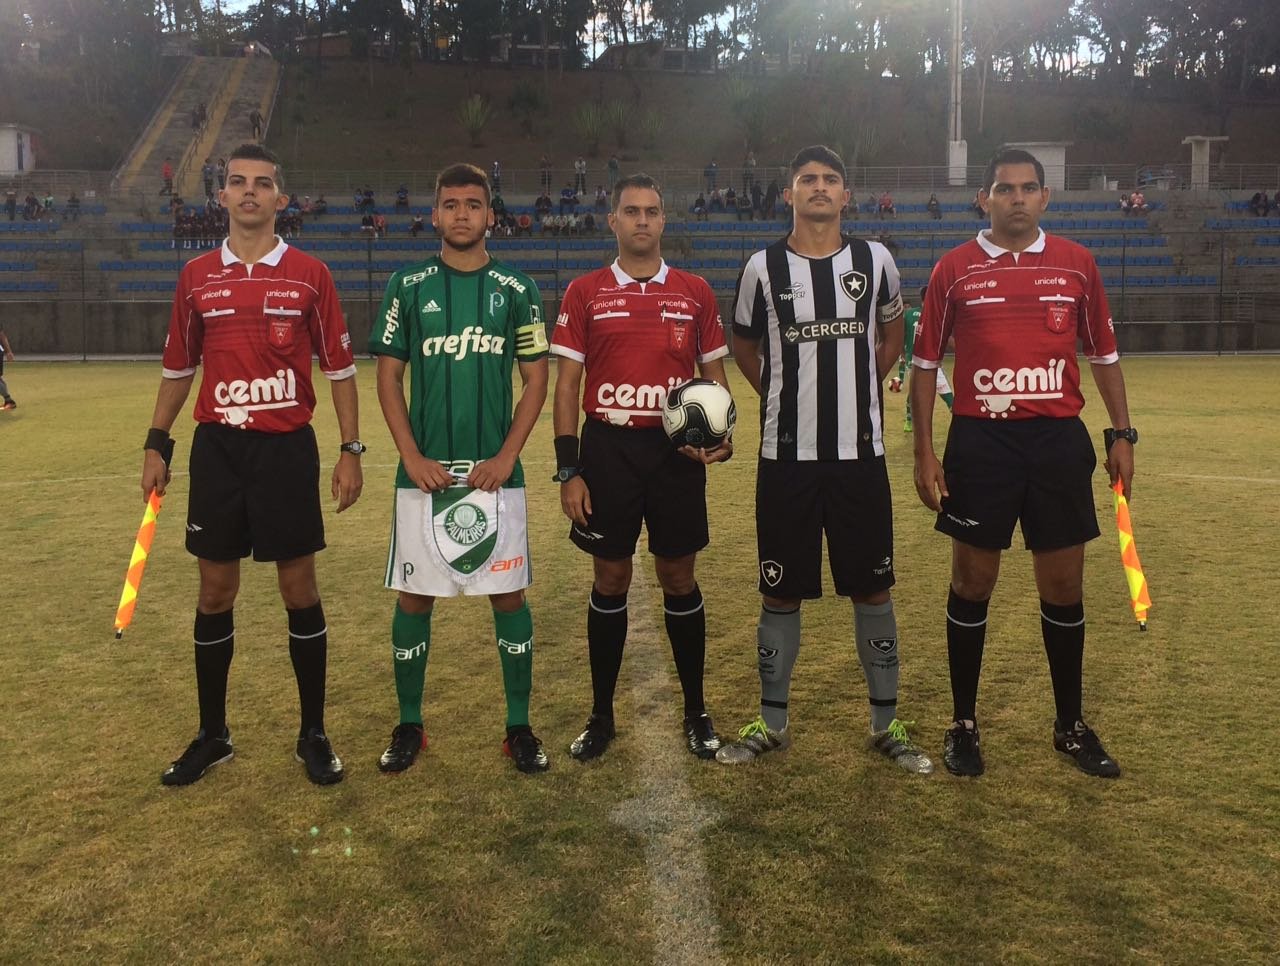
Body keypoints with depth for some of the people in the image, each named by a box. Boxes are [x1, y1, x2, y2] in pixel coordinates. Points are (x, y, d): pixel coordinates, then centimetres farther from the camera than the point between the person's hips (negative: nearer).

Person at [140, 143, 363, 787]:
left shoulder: (309, 274, 0)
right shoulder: (196, 275, 8)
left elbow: (339, 368, 1)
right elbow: (178, 368, 15)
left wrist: (350, 451, -4)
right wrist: (156, 444, 9)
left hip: (287, 449, -2)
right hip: (216, 449, 3)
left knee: (300, 590, 3)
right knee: (215, 593, 9)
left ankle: (313, 734, 17)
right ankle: (212, 735, 24)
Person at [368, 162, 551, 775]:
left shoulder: (515, 289, 4)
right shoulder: (408, 286, 5)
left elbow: (536, 382, 4)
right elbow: (388, 378, 5)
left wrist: (505, 456, -7)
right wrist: (412, 457, -7)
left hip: (495, 472, 0)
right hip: (423, 471, 0)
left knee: (509, 595, 4)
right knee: (414, 598, 6)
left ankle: (519, 726, 18)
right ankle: (409, 725, 22)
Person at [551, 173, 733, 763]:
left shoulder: (695, 292, 7)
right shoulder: (584, 293, 3)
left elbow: (714, 376, 10)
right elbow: (565, 385, 1)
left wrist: (720, 436, -9)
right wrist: (568, 471, -6)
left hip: (677, 449, 1)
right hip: (607, 448, 0)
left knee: (678, 577, 7)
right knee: (610, 579, 6)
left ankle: (696, 712, 22)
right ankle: (601, 716, 21)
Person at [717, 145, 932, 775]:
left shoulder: (874, 260, 4)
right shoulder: (763, 267, 1)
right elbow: (744, 347, 15)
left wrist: (857, 394, 12)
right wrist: (786, 398, 7)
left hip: (860, 452, 1)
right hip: (786, 456, -1)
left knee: (872, 588, 7)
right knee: (781, 592, 6)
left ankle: (886, 725, 22)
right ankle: (772, 722, 22)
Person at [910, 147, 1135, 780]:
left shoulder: (1076, 263, 7)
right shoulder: (954, 269, 2)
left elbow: (1103, 353, 14)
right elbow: (925, 362, 3)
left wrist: (1121, 433, 7)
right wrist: (925, 451, -3)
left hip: (1059, 442, 2)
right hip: (980, 442, -2)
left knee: (1064, 586, 9)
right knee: (972, 583, 5)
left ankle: (1071, 726, 26)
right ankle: (963, 724, 20)